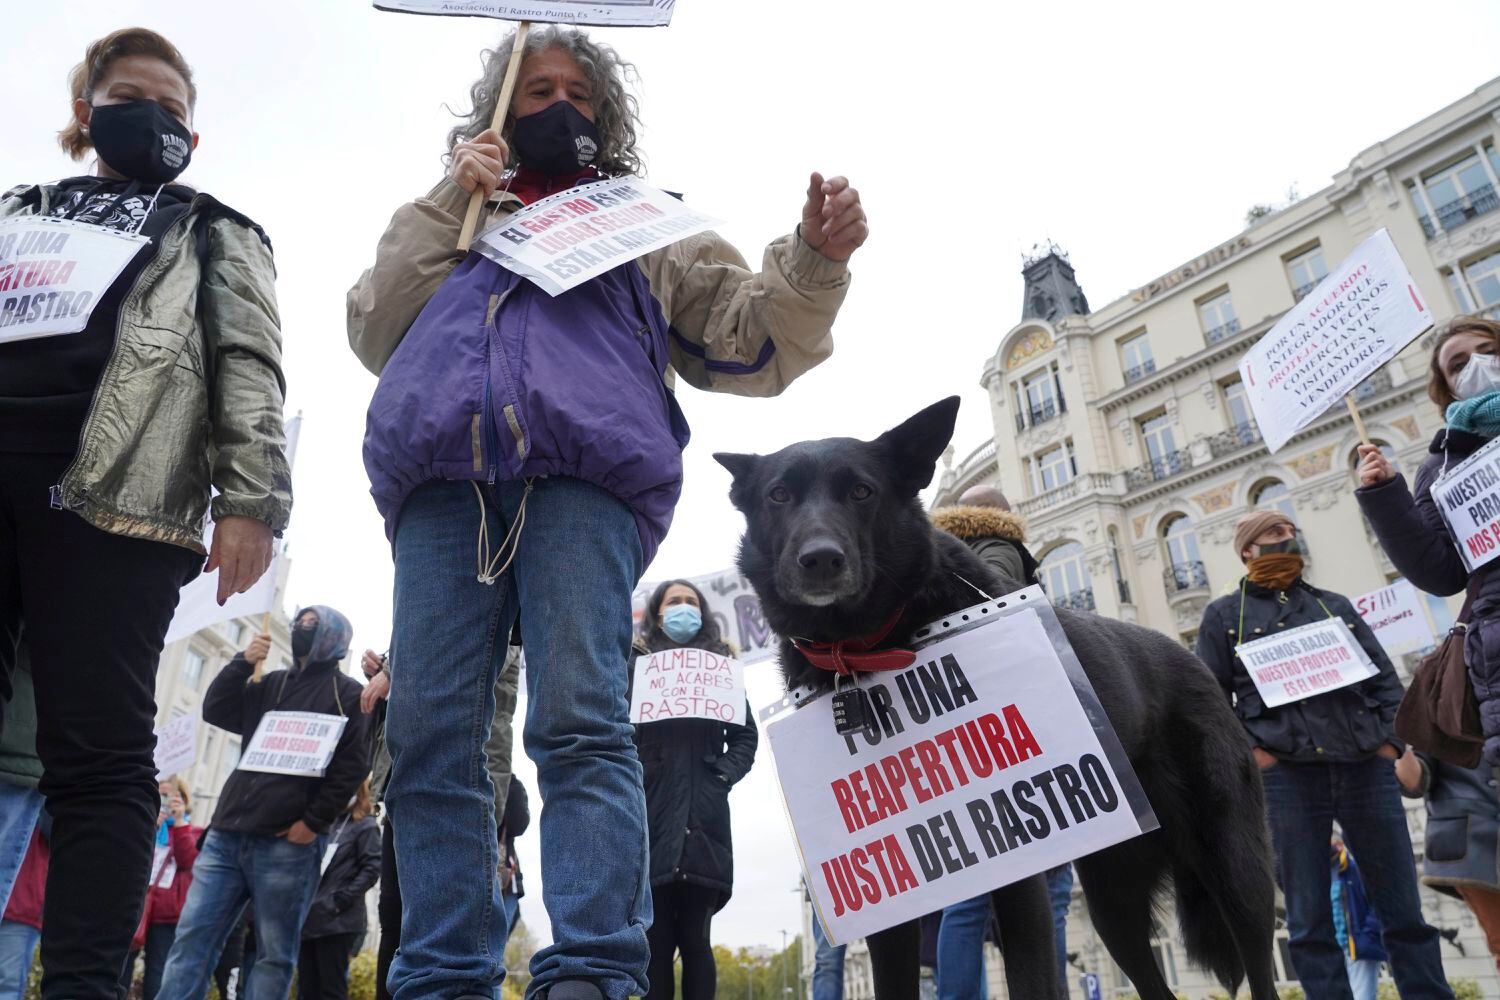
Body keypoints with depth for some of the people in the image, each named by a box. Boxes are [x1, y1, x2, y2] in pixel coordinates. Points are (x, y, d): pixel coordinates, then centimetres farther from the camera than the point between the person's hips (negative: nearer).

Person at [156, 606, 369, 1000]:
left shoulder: (348, 694, 5)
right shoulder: (271, 684, 23)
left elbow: (352, 766, -4)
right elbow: (215, 711, 14)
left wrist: (314, 822, -12)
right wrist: (243, 662, 2)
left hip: (288, 841, -5)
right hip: (229, 831, 6)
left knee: (274, 955, -2)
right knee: (193, 937, 1)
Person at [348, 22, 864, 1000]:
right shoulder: (447, 221, 35)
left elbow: (747, 341, 18)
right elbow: (374, 332, 19)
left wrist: (815, 259, 0)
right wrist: (449, 206, 14)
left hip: (584, 470, -2)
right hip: (440, 472, 3)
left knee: (582, 721, -18)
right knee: (428, 737, -7)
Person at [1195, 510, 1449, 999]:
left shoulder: (1334, 605, 20)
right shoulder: (1224, 615, 11)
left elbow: (1383, 676, 15)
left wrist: (1391, 740, 1)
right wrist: (1247, 751, -8)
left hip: (1366, 768, 3)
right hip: (1285, 775, -3)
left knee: (1402, 908, 5)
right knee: (1310, 918, 0)